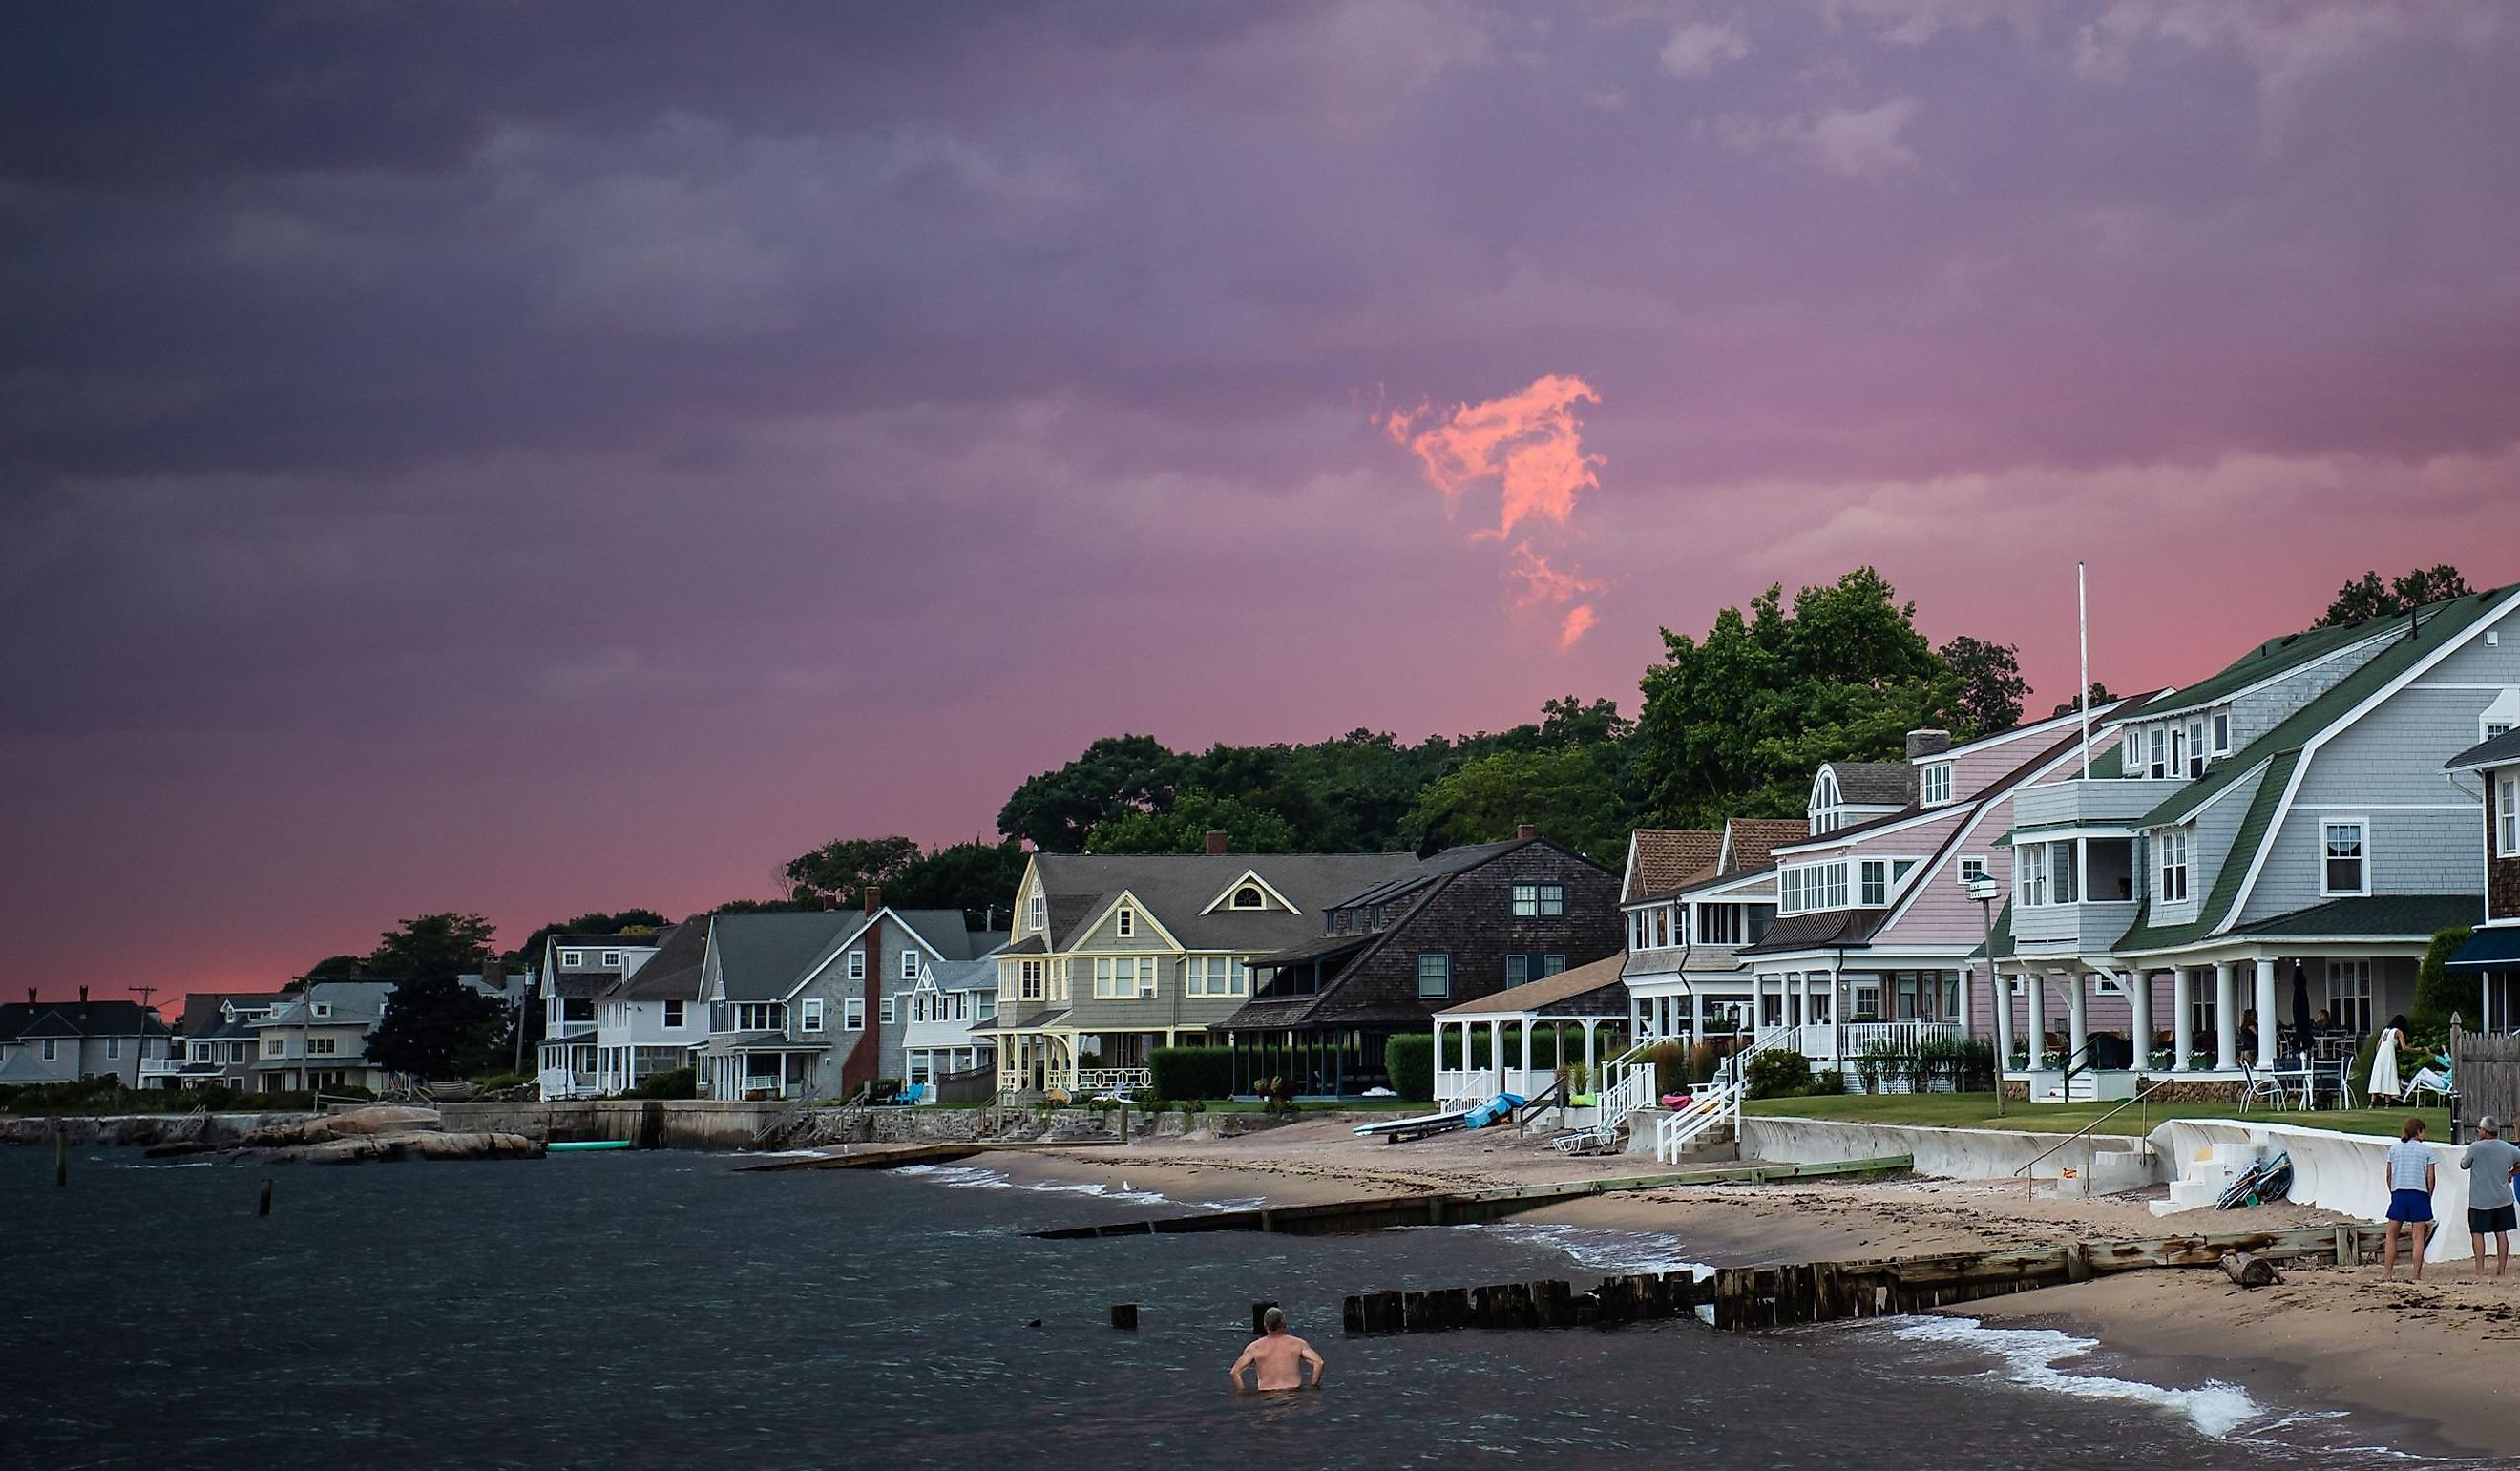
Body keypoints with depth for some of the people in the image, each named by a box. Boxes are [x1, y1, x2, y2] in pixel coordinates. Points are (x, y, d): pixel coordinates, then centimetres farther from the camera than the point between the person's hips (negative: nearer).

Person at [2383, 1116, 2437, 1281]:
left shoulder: (2395, 1148, 7)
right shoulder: (2426, 1150, 1)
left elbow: (2388, 1174, 6)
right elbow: (2430, 1178, -1)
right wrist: (2429, 1197, 9)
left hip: (2398, 1194, 2)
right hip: (2419, 1193, -2)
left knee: (2392, 1235, 7)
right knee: (2418, 1236, 0)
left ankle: (2387, 1273, 3)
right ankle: (2417, 1276, -2)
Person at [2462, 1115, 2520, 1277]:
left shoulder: (2476, 1148, -12)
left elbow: (2464, 1165, 3)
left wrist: (2462, 1159, 25)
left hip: (2480, 1200, -4)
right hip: (2503, 1199, 4)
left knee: (2477, 1233, 2)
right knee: (2501, 1233, 9)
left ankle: (2480, 1270, -5)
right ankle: (2501, 1269, 11)